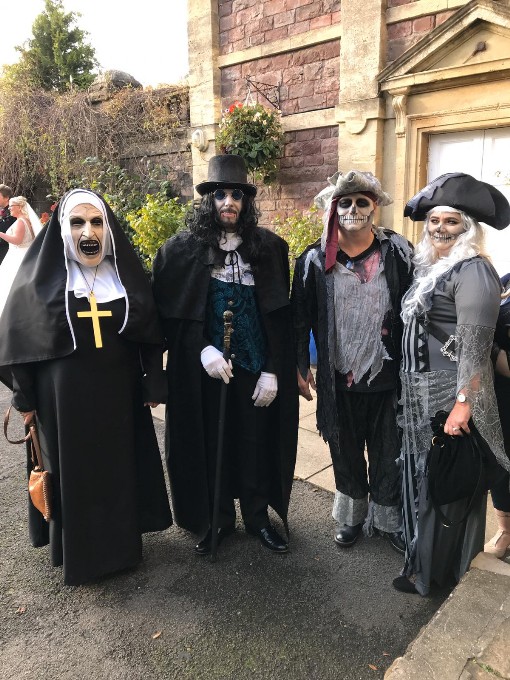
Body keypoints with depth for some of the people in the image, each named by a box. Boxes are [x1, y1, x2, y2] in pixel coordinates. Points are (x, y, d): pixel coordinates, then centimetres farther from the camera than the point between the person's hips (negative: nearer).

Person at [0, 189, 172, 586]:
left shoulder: (126, 273, 1)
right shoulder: (42, 276, -4)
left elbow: (150, 334, 3)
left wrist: (153, 385, 1)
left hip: (118, 394, 2)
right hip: (64, 396, -2)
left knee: (120, 468, 14)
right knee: (72, 472, 10)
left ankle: (121, 542, 36)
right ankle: (78, 551, 31)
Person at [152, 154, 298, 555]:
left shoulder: (269, 247, -1)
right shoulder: (183, 249, -3)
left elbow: (280, 316, -1)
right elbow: (171, 313, -2)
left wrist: (273, 371, -6)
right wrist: (202, 350, -16)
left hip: (256, 367, 1)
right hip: (203, 369, 0)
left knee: (255, 444, 11)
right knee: (210, 443, 11)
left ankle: (257, 516, 32)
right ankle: (217, 519, 32)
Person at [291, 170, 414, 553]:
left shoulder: (398, 252, -5)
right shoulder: (315, 260, -3)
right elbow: (300, 318, 3)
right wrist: (299, 368, 4)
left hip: (387, 377, 0)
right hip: (338, 379, 1)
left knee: (388, 455, 14)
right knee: (346, 454, 17)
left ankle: (388, 519, 37)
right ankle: (352, 516, 40)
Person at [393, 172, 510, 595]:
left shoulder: (472, 272, -17)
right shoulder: (433, 267, 11)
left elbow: (475, 344, -23)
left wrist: (464, 402, -26)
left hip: (451, 398, -9)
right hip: (423, 395, 9)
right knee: (425, 475, 20)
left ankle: (432, 570, 24)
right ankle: (426, 556, 40)